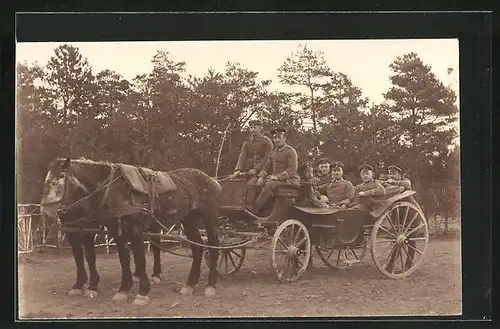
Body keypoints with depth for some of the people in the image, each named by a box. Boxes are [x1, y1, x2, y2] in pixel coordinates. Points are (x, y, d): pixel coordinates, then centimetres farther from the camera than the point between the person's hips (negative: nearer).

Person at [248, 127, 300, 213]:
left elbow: (292, 170, -15)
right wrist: (261, 177, -3)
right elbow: (267, 167, 17)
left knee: (270, 184, -33)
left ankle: (253, 209, -35)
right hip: (276, 179, 8)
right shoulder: (274, 152, 18)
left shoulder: (291, 151, -5)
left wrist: (277, 177, -26)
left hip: (290, 180, -8)